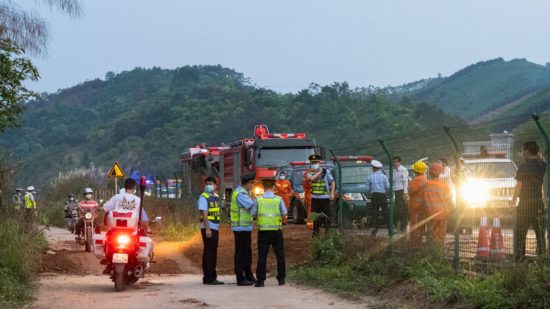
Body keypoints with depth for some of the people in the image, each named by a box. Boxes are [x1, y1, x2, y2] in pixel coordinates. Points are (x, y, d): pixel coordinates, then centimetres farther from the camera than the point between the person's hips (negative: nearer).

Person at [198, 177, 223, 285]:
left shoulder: (216, 197, 14)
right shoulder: (203, 197, -9)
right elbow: (204, 213, -16)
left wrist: (217, 226, 13)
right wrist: (207, 229, -22)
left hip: (215, 228, 8)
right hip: (208, 228, -8)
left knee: (213, 253, 10)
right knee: (209, 253, -8)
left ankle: (208, 278, 15)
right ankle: (210, 277, -7)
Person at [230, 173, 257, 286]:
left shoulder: (242, 192, 14)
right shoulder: (240, 194, -19)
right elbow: (252, 206, -27)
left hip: (245, 227, 10)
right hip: (241, 228, -10)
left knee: (247, 253, 15)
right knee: (240, 253, -4)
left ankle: (249, 276, 22)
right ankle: (240, 278, 0)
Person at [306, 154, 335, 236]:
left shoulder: (326, 171, -1)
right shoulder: (310, 173, 5)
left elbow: (332, 182, 4)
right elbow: (311, 178, -19)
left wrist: (332, 193, -4)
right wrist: (319, 172, -11)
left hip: (325, 197, -2)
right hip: (314, 198, 2)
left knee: (326, 216, -4)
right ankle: (315, 231, 17)